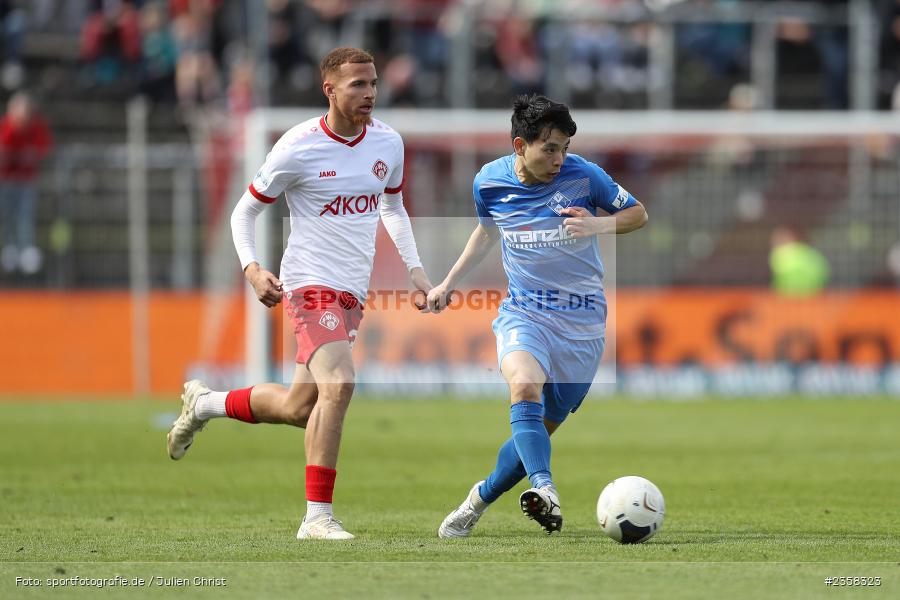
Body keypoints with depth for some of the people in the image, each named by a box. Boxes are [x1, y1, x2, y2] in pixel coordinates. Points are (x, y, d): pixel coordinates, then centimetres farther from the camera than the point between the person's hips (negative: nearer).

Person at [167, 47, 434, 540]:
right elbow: (244, 212, -1)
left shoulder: (387, 142, 5)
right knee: (338, 385, -26)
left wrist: (414, 269, 12)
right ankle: (317, 517, -21)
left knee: (299, 409, 9)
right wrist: (252, 269, -17)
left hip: (352, 293, 7)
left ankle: (203, 403, 37)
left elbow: (392, 207, 24)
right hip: (311, 283, -7)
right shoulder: (298, 148, -12)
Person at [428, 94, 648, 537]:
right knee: (525, 386, -32)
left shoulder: (583, 175, -11)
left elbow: (638, 214, 2)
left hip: (582, 322, 0)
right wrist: (449, 283, 20)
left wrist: (596, 225, -18)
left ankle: (481, 497, 27)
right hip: (523, 312, 0)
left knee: (541, 427, 2)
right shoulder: (489, 182, -3)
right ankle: (545, 490, -48)